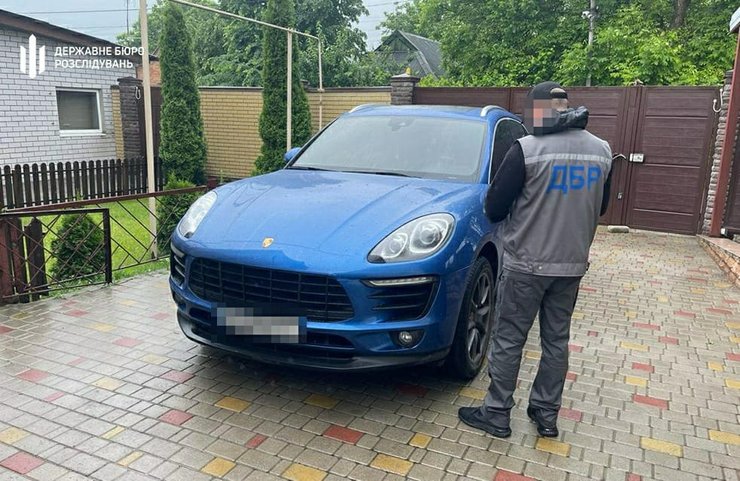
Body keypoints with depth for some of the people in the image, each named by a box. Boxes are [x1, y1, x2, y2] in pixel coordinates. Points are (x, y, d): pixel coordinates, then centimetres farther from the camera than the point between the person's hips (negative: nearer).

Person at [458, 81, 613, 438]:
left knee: (508, 341, 7)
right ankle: (546, 414, 28)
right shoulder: (601, 150, 2)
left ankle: (496, 413, 18)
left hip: (526, 264, -5)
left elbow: (493, 208, -11)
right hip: (572, 264, 6)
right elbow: (599, 207, 14)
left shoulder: (527, 149, -16)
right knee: (556, 340, 17)